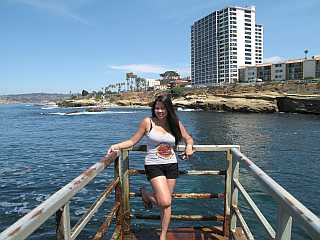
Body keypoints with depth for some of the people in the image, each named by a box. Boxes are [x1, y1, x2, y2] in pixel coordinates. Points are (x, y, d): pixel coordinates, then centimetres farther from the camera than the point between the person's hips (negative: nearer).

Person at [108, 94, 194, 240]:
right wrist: (117, 146, -15)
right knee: (165, 202, -14)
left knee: (167, 204, 10)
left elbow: (188, 138, 14)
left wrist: (189, 146, -8)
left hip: (172, 165, 4)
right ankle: (145, 194, 19)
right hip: (154, 165, -3)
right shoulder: (148, 122, -6)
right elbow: (133, 141, -2)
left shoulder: (175, 123, 2)